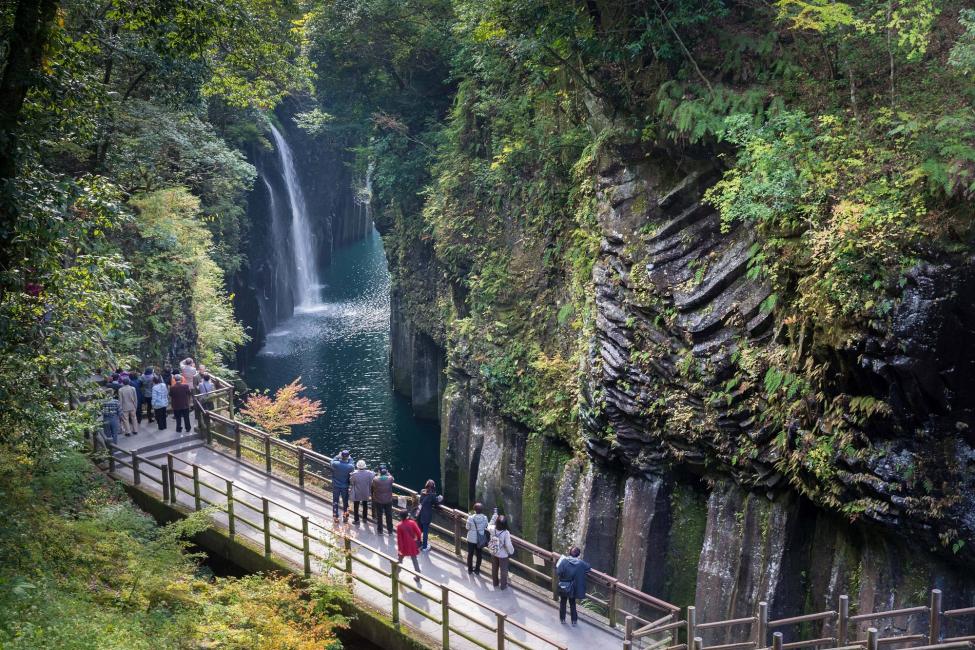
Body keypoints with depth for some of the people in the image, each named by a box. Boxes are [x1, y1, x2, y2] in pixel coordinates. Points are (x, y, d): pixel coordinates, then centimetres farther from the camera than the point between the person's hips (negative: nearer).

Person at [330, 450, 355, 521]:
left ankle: (336, 517, 24)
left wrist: (338, 457, 2)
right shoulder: (350, 466, -22)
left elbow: (332, 461, 0)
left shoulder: (335, 464, -24)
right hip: (345, 487, 0)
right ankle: (345, 517, 27)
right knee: (345, 502, 17)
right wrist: (350, 458, 6)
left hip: (336, 486, 0)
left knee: (335, 502, 16)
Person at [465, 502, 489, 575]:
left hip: (471, 539, -1)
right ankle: (477, 570, 28)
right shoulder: (484, 518, -15)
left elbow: (468, 528, -10)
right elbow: (486, 527, -3)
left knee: (470, 554, 18)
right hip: (480, 539, 2)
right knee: (479, 555, 18)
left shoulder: (471, 518, -22)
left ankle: (470, 569, 31)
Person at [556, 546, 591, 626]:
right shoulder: (580, 563, -14)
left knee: (562, 602, 20)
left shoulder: (564, 561, -21)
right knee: (572, 603, 19)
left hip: (563, 587, -1)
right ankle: (574, 621, 23)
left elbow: (557, 572, -22)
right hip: (573, 588, 1)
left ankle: (562, 619, 31)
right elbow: (588, 568, -1)